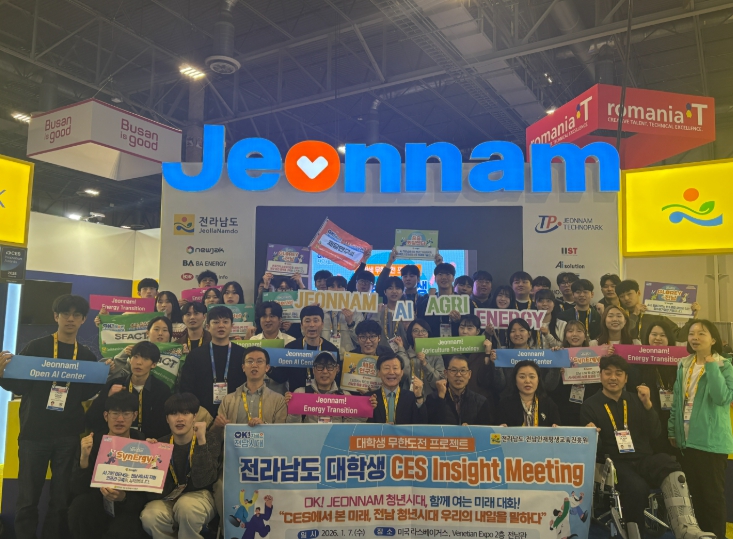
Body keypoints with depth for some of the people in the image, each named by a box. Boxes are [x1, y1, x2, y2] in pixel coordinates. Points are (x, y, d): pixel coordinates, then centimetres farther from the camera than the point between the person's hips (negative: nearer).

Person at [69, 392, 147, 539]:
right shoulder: (91, 442, -6)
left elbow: (145, 496, -9)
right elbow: (77, 490, -13)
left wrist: (123, 497, -30)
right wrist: (84, 457, -28)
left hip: (127, 510, -3)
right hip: (96, 508, 3)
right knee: (80, 503, -28)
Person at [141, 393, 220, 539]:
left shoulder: (210, 439, -9)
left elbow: (201, 481, -23)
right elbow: (157, 493, -9)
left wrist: (201, 441, -28)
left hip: (200, 497, -2)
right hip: (169, 500, 2)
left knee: (186, 506, -35)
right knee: (149, 516, -29)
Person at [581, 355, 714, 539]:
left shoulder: (635, 399, 14)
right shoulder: (590, 406, 4)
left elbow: (654, 433, 5)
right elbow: (595, 449, 1)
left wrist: (647, 405, -8)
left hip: (644, 459, 3)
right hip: (616, 463, -3)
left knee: (670, 466, -29)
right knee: (637, 488, -33)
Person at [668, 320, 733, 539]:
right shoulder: (684, 365, 9)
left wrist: (711, 366, -23)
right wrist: (673, 430, 10)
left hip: (711, 440, -6)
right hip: (688, 439, 6)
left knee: (712, 494, 2)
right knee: (694, 492, 15)